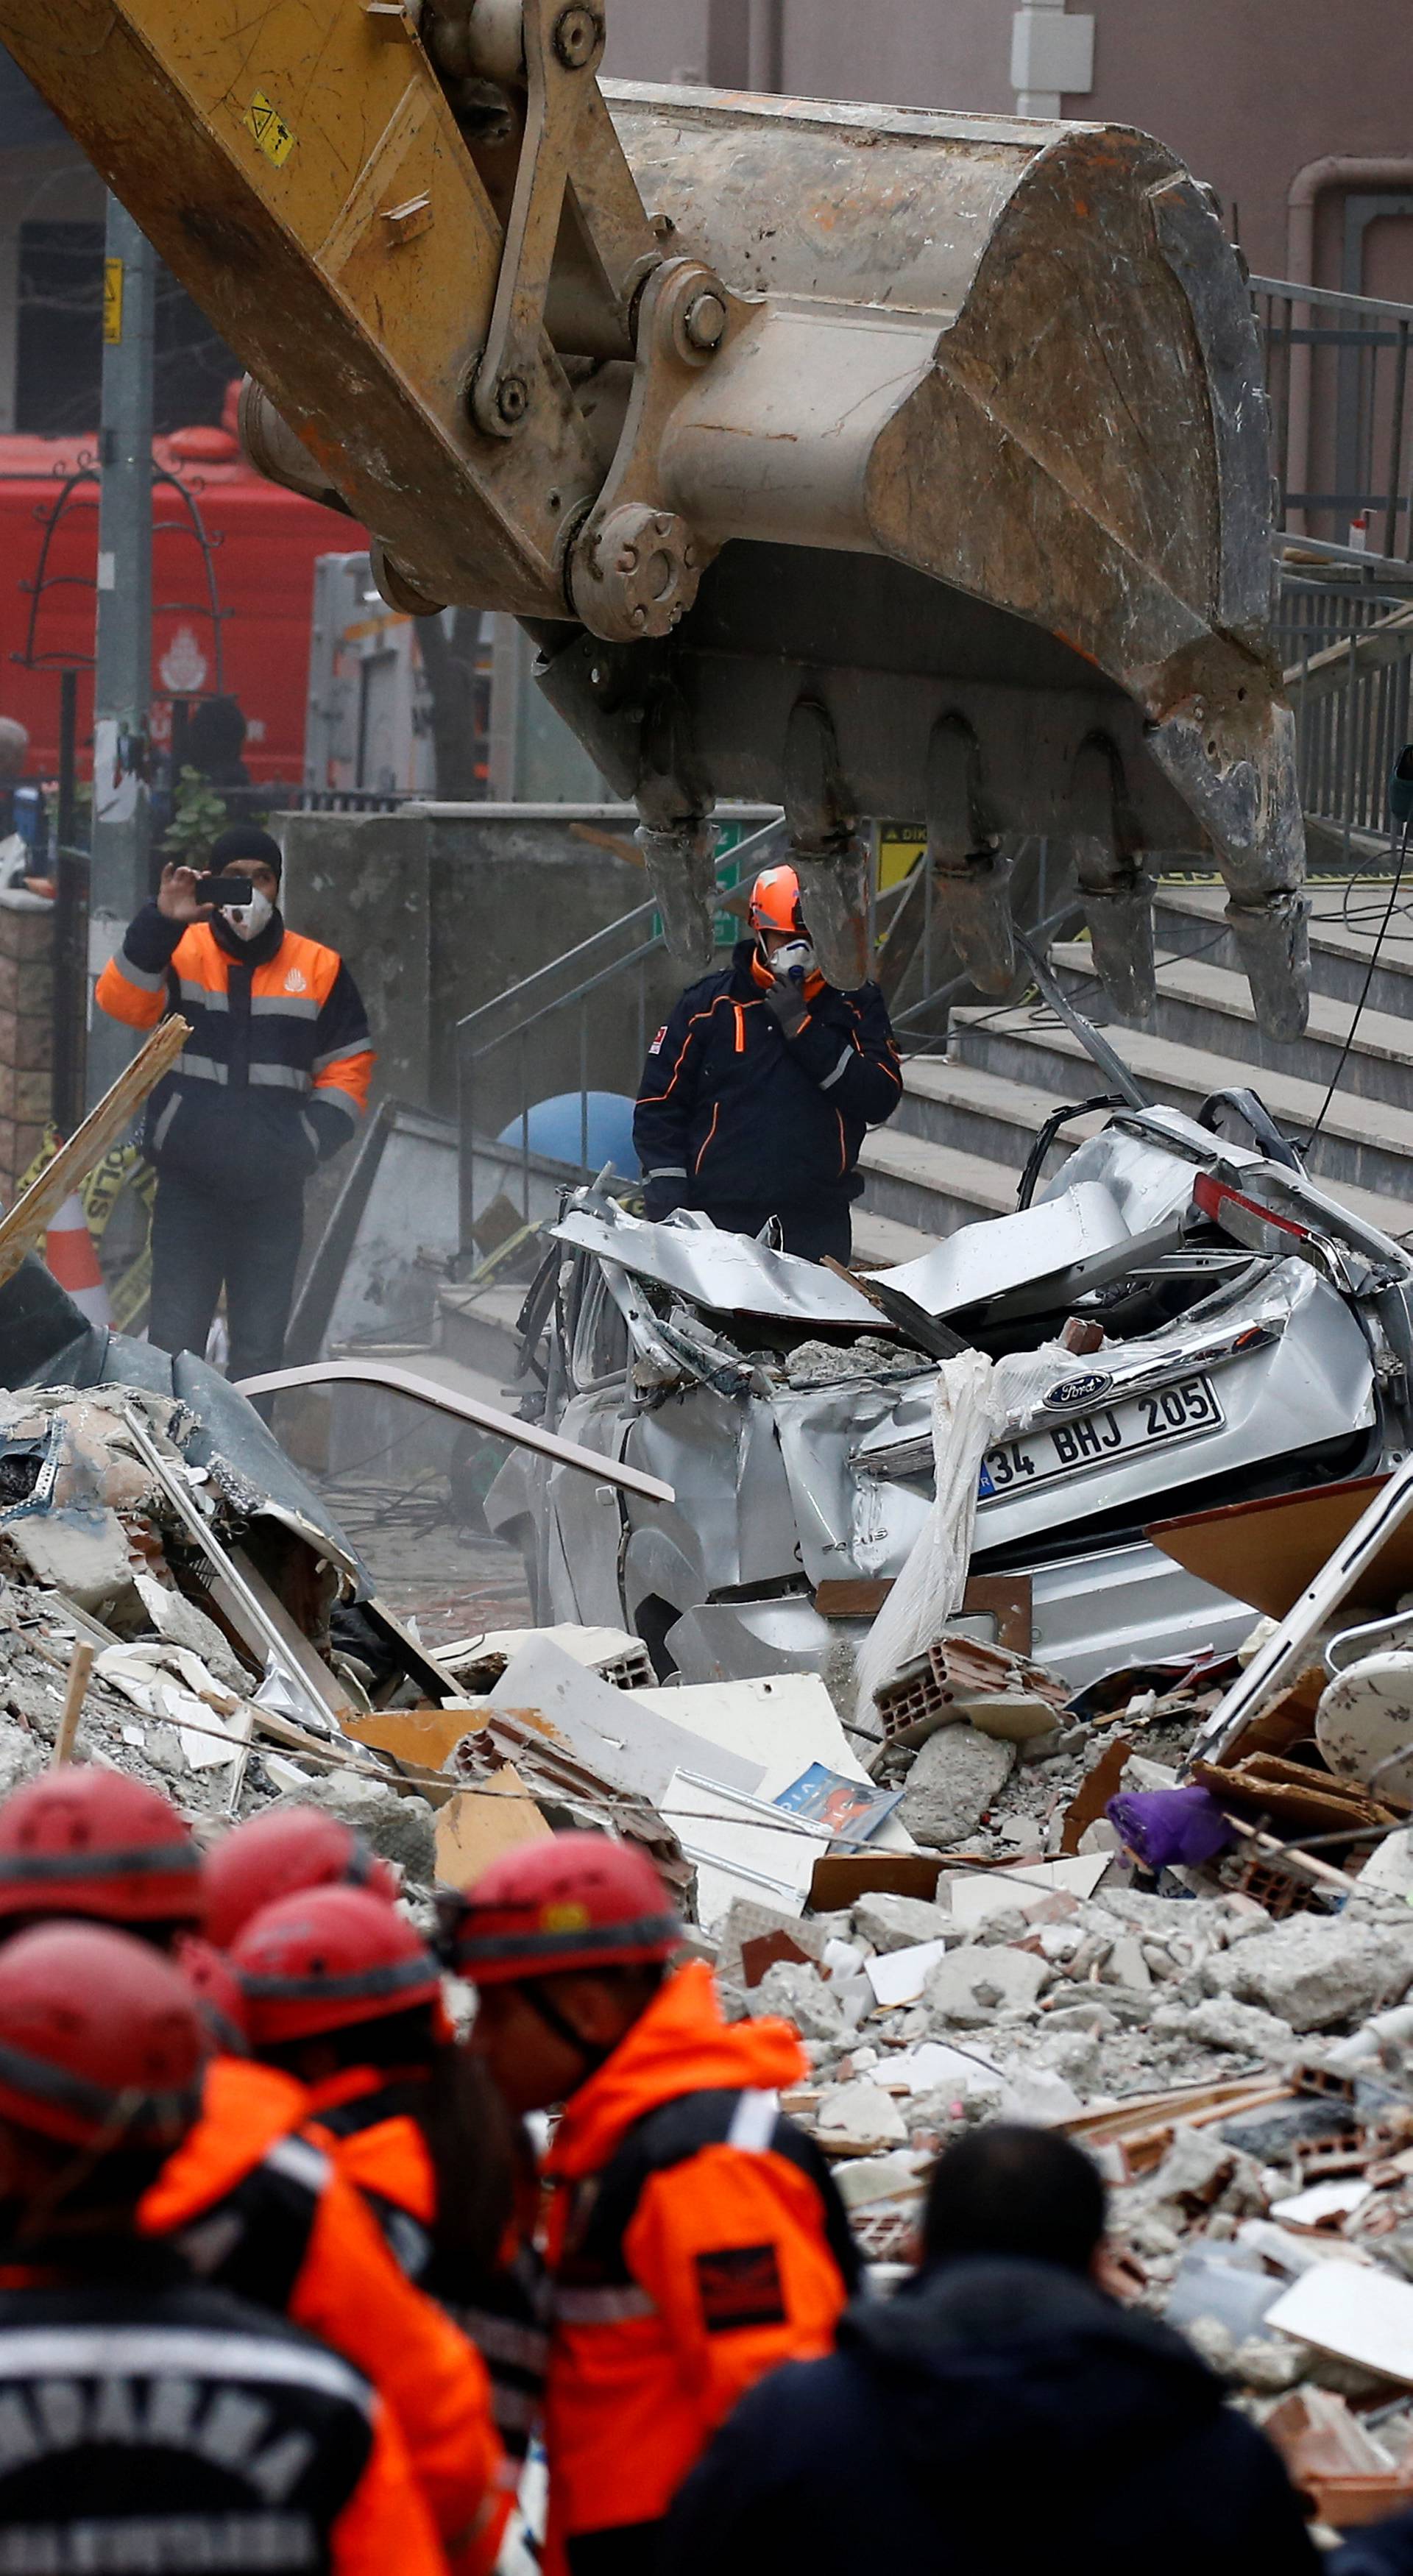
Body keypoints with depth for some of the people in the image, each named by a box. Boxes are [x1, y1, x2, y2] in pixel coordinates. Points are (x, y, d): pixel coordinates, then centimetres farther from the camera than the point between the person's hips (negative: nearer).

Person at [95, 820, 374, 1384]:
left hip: (275, 1192, 2)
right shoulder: (180, 952, 1)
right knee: (174, 1342, -4)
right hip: (188, 1186, -2)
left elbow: (347, 1066, 10)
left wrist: (313, 1137, -5)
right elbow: (122, 1001, -17)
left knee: (260, 1348, 9)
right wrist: (160, 922, -27)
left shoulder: (320, 969, 7)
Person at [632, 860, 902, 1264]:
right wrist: (666, 1199, -4)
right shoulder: (710, 1004, 7)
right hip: (720, 1221, -1)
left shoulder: (856, 1006, 9)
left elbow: (879, 1101, -4)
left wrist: (803, 1030, -9)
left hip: (817, 1227, 1)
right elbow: (659, 1105, 8)